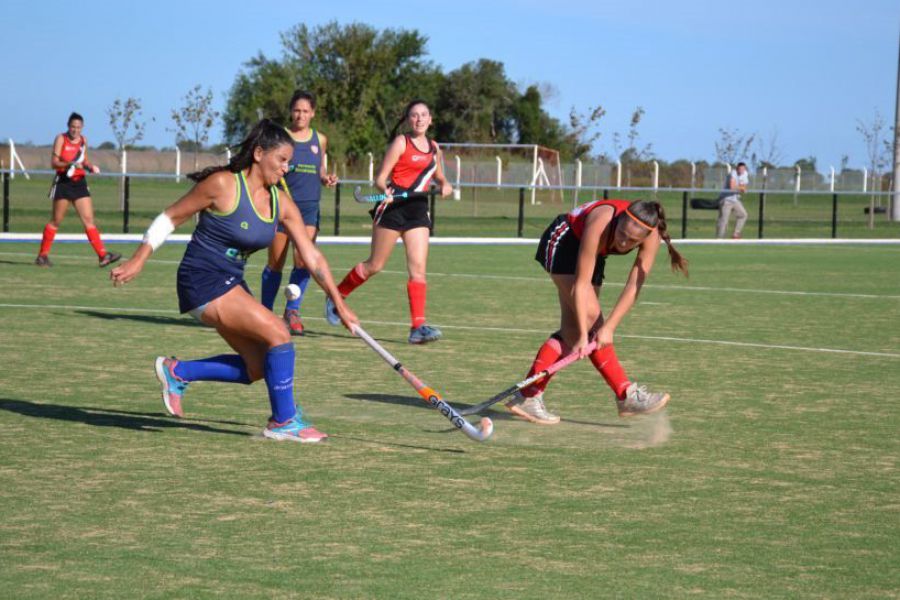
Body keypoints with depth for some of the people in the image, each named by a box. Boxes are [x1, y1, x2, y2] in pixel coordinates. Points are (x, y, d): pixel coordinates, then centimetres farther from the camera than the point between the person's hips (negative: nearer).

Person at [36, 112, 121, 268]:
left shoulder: (83, 140, 10)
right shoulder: (61, 139, -5)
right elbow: (54, 162, -12)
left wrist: (91, 167, 2)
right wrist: (70, 164, -27)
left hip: (80, 183, 4)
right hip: (63, 183, -4)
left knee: (89, 220, -2)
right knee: (55, 221, 2)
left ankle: (102, 255, -8)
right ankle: (42, 255, 12)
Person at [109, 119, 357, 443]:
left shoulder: (281, 204, 3)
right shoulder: (223, 185, -16)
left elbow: (312, 257, 5)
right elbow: (170, 218, -7)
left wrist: (339, 303, 1)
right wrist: (137, 261, -8)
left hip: (231, 284, 8)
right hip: (202, 280, -8)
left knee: (258, 368, 5)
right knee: (278, 334, -17)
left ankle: (177, 372, 21)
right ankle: (283, 422, -4)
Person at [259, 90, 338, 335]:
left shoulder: (320, 140, 9)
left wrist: (326, 179, -1)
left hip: (309, 207, 3)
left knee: (303, 260, -10)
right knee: (276, 263, 4)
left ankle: (292, 312, 0)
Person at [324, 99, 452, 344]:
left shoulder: (433, 148, 14)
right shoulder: (401, 143, -4)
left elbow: (439, 177, 30)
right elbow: (380, 178, -7)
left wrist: (445, 186, 8)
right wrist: (386, 191, -28)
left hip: (418, 209, 5)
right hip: (394, 206, -5)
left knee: (418, 268, -7)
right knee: (374, 265, 1)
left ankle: (418, 327, -12)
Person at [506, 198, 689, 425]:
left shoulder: (652, 236, -29)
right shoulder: (600, 225, -41)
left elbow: (634, 286, -28)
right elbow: (580, 284, -37)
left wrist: (609, 327, -36)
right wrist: (583, 335, -38)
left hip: (593, 252, 6)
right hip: (562, 242, -6)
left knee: (573, 329, -2)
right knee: (590, 315, -20)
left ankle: (527, 397, 3)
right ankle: (626, 395, -17)